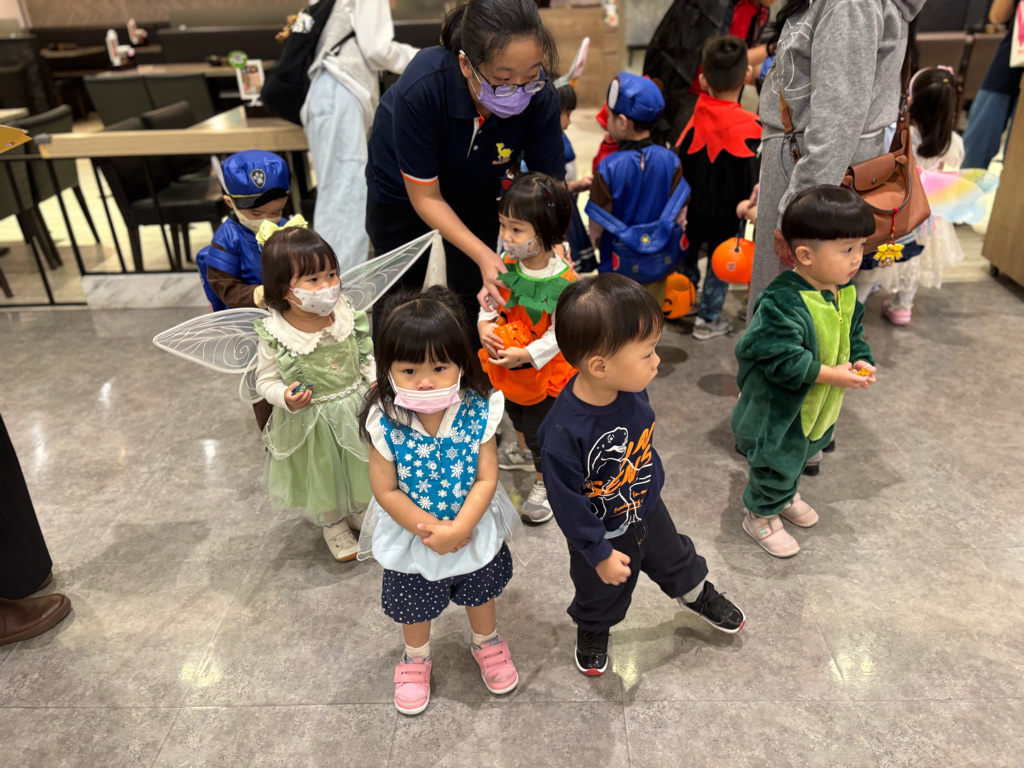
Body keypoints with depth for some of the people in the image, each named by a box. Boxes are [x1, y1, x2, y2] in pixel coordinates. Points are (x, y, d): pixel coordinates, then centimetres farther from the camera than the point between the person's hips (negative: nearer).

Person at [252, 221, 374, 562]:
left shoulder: (348, 316, -13)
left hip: (356, 409, 3)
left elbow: (367, 354, 1)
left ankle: (362, 514, 52)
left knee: (361, 469, 22)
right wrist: (286, 398, -29)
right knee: (321, 476, 20)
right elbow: (266, 381, -11)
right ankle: (333, 525, 48)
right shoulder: (275, 335, -21)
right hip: (310, 422, -2)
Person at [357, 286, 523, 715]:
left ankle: (487, 644, 60)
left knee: (479, 593, 27)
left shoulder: (477, 413, -24)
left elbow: (486, 479, -20)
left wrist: (459, 528, -28)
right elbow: (385, 490, -19)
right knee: (414, 605, 24)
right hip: (411, 537, 0)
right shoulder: (386, 423, -26)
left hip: (472, 530, 1)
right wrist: (430, 529, -23)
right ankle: (416, 658, 57)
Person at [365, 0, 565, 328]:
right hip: (403, 189, -2)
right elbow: (425, 196, -29)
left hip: (475, 189, 2)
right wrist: (483, 255, -38)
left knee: (473, 296, 2)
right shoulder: (421, 87, -39)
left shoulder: (541, 98, -32)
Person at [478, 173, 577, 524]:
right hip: (507, 363, 6)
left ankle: (545, 484, 36)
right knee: (514, 409, 32)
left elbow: (558, 334, -25)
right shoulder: (506, 263, -15)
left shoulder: (563, 282, -31)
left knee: (539, 428, 10)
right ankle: (523, 449, 63)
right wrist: (485, 326, -21)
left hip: (544, 368, -6)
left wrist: (525, 356, -35)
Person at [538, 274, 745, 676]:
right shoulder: (563, 431, -41)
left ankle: (697, 595, 65)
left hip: (648, 509, 5)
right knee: (601, 593, 25)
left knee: (674, 559, 32)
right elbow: (567, 502, -28)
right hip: (603, 533, -4)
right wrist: (599, 553, -18)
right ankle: (592, 632, 58)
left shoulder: (632, 390, -21)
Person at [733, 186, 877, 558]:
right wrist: (831, 374, -29)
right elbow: (782, 359, -34)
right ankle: (761, 515, 33)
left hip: (819, 406, 9)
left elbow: (852, 335, 11)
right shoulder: (783, 303, -33)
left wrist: (861, 361, -8)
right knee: (778, 460, 9)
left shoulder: (846, 292, -4)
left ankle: (786, 495, 55)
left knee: (801, 453, 28)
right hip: (779, 408, -8)